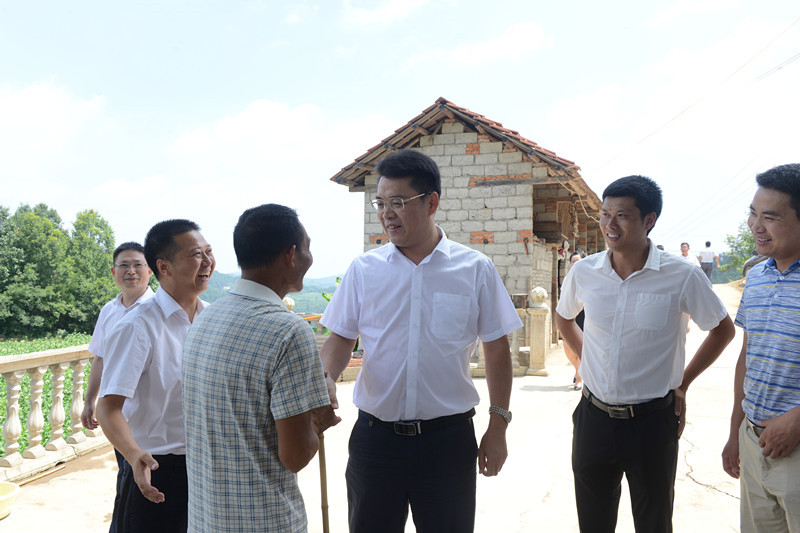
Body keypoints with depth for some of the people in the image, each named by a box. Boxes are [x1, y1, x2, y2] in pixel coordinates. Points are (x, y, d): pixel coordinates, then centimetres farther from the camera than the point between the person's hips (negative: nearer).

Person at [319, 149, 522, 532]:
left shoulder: (476, 270, -3)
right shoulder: (363, 270, 1)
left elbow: (496, 348, 2)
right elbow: (341, 339, 6)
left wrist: (498, 427, 2)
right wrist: (325, 378, -15)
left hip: (448, 439, -1)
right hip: (375, 437, 1)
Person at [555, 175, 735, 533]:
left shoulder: (682, 276, -12)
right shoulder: (584, 272, -4)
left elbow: (723, 330, 4)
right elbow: (564, 318, 18)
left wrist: (682, 383, 3)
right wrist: (586, 358, 7)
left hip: (652, 421, -2)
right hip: (594, 418, 3)